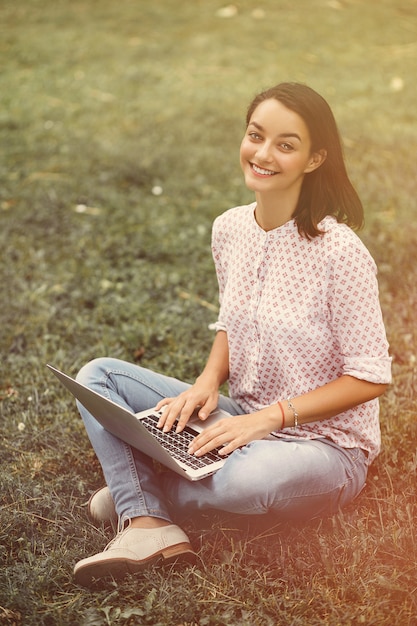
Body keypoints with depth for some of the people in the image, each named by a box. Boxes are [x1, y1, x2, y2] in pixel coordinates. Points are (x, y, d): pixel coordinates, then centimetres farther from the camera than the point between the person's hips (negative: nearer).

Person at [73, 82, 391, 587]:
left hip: (325, 445, -6)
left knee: (248, 478, -40)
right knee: (97, 375, -3)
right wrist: (209, 381, -7)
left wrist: (271, 416, -22)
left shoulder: (339, 251, -21)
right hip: (245, 423, 6)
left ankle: (145, 490, -7)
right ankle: (147, 523, -21)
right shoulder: (229, 229, -2)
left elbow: (371, 376, -16)